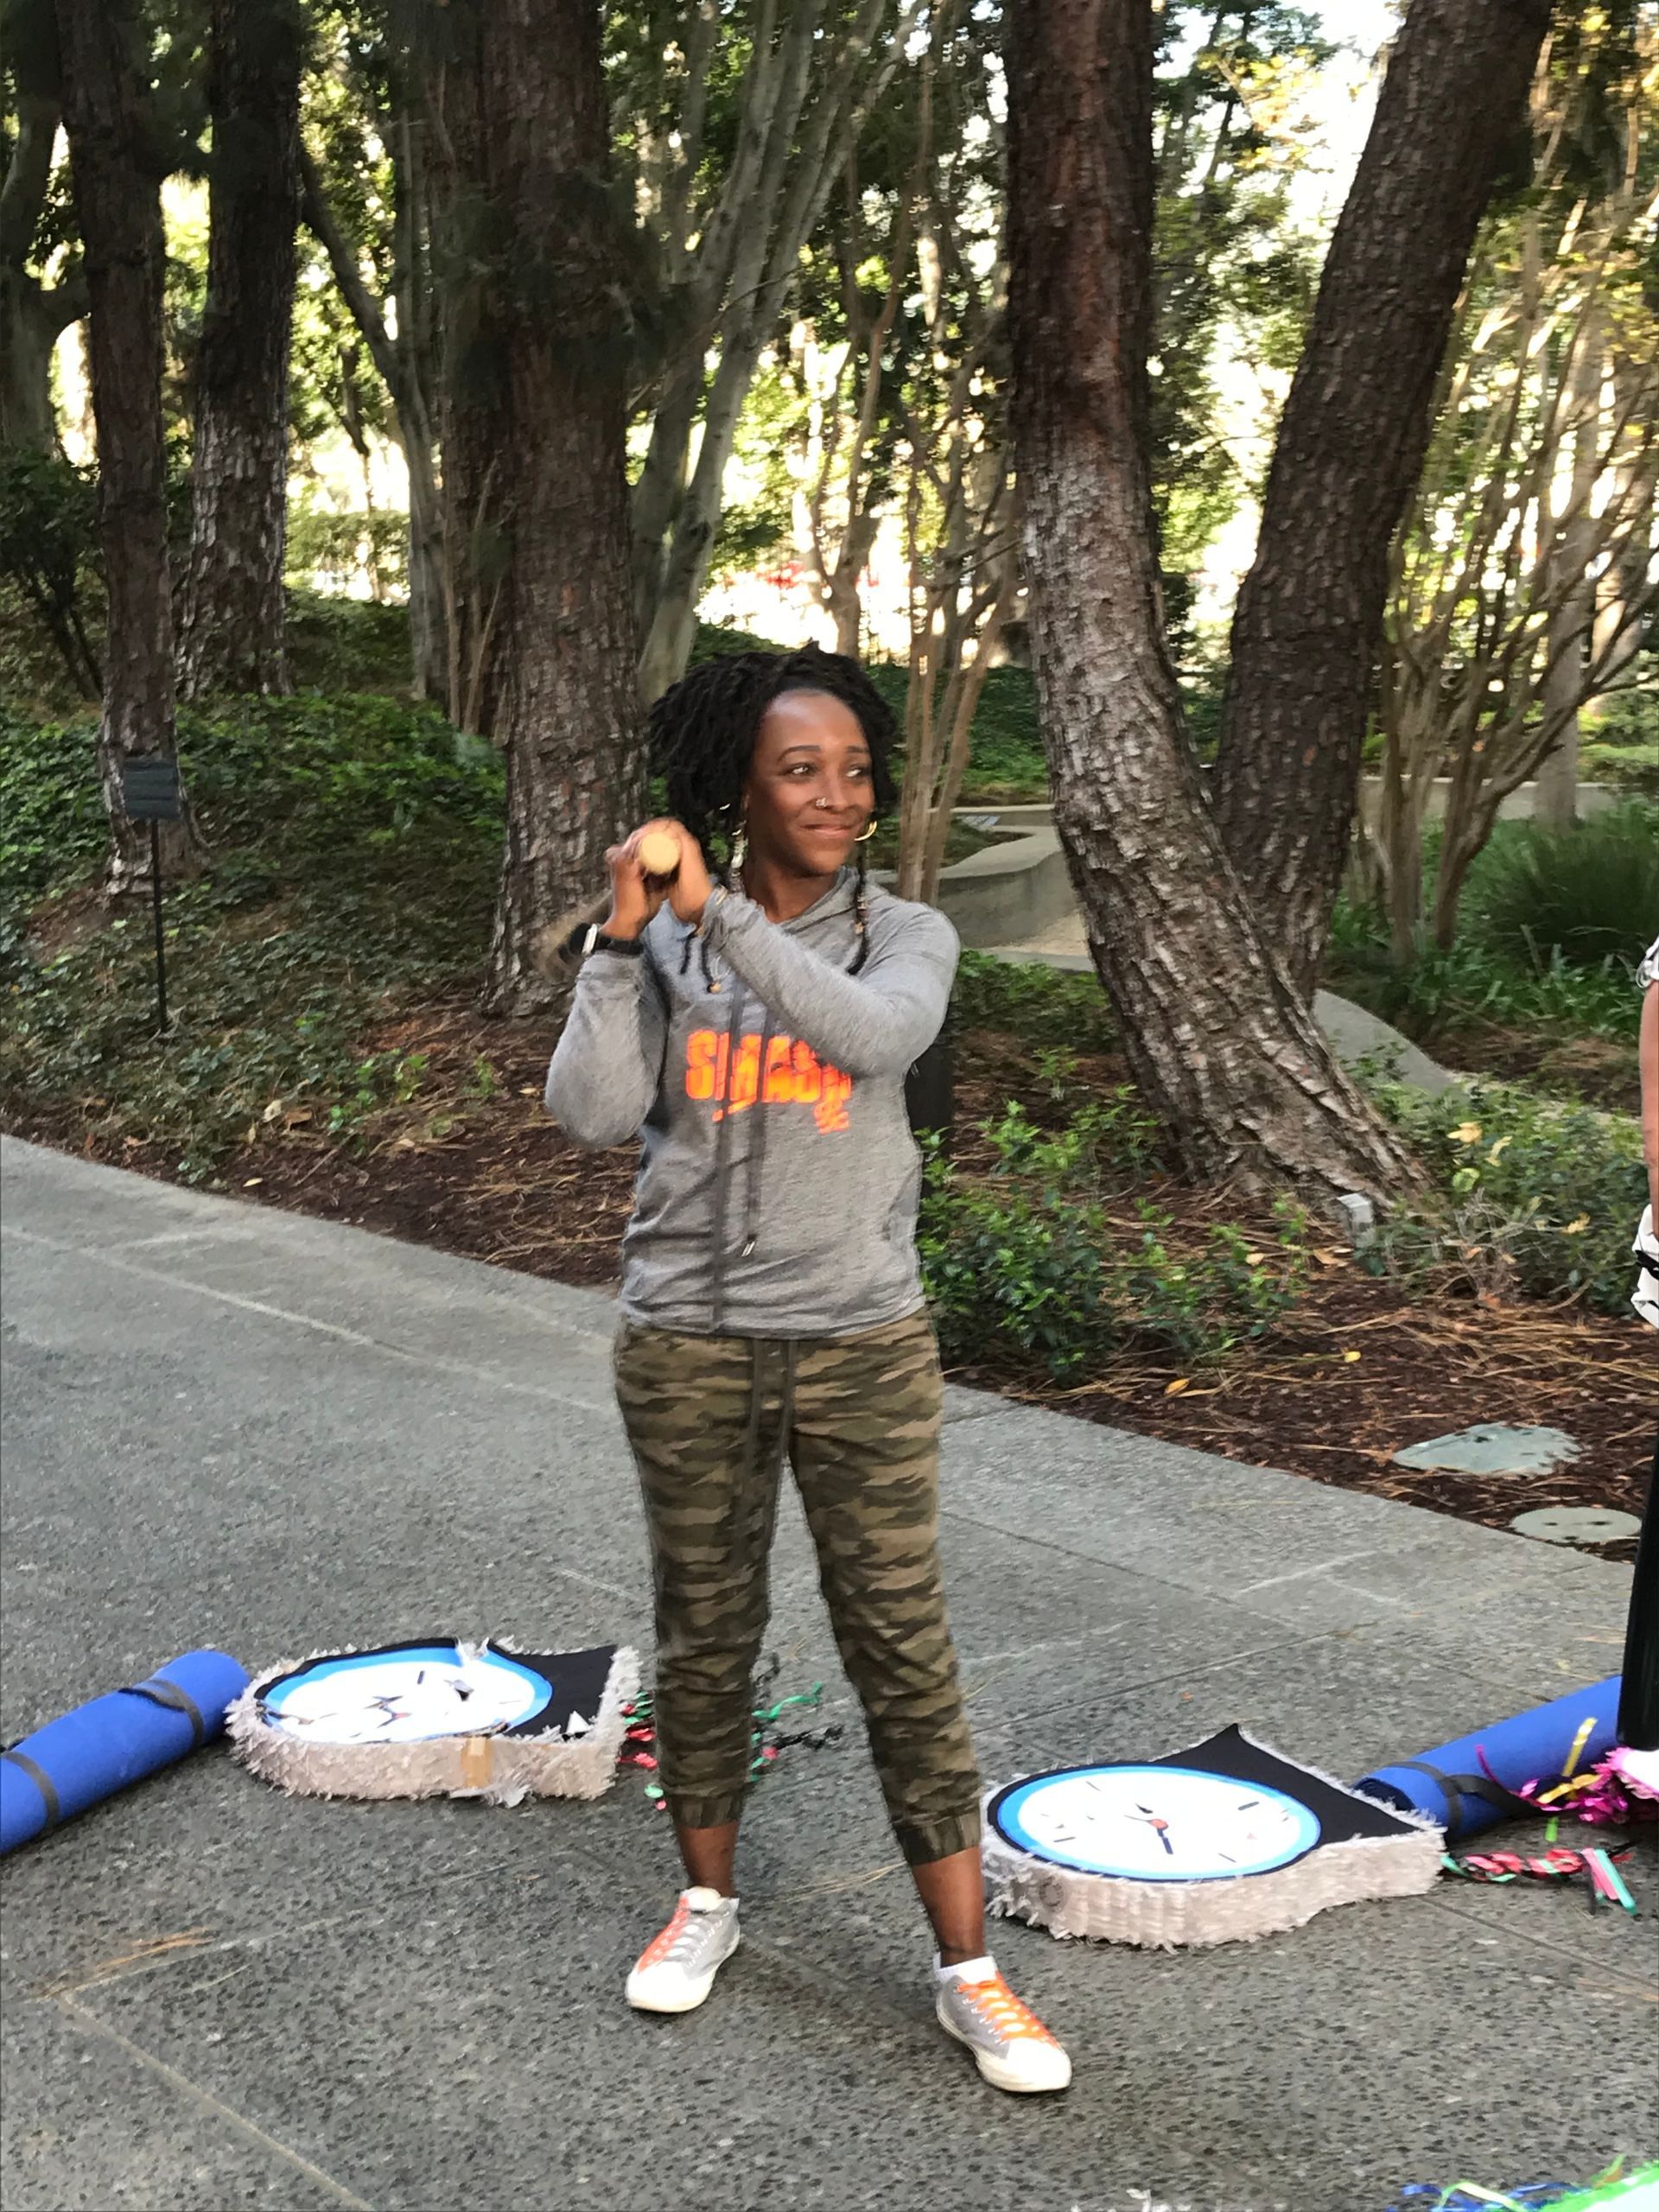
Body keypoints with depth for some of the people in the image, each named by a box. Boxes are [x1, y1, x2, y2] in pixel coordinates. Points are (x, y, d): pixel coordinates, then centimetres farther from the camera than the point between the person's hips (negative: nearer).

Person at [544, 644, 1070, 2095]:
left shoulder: (905, 936, -1)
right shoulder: (663, 946, 0)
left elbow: (877, 1033, -24)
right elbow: (592, 1114, -10)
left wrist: (715, 911, -24)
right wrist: (622, 941, -17)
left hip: (862, 1344, -1)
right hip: (688, 1343, 1)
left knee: (904, 1647, 2)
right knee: (704, 1633, 14)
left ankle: (968, 1971, 12)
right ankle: (708, 1899, 35)